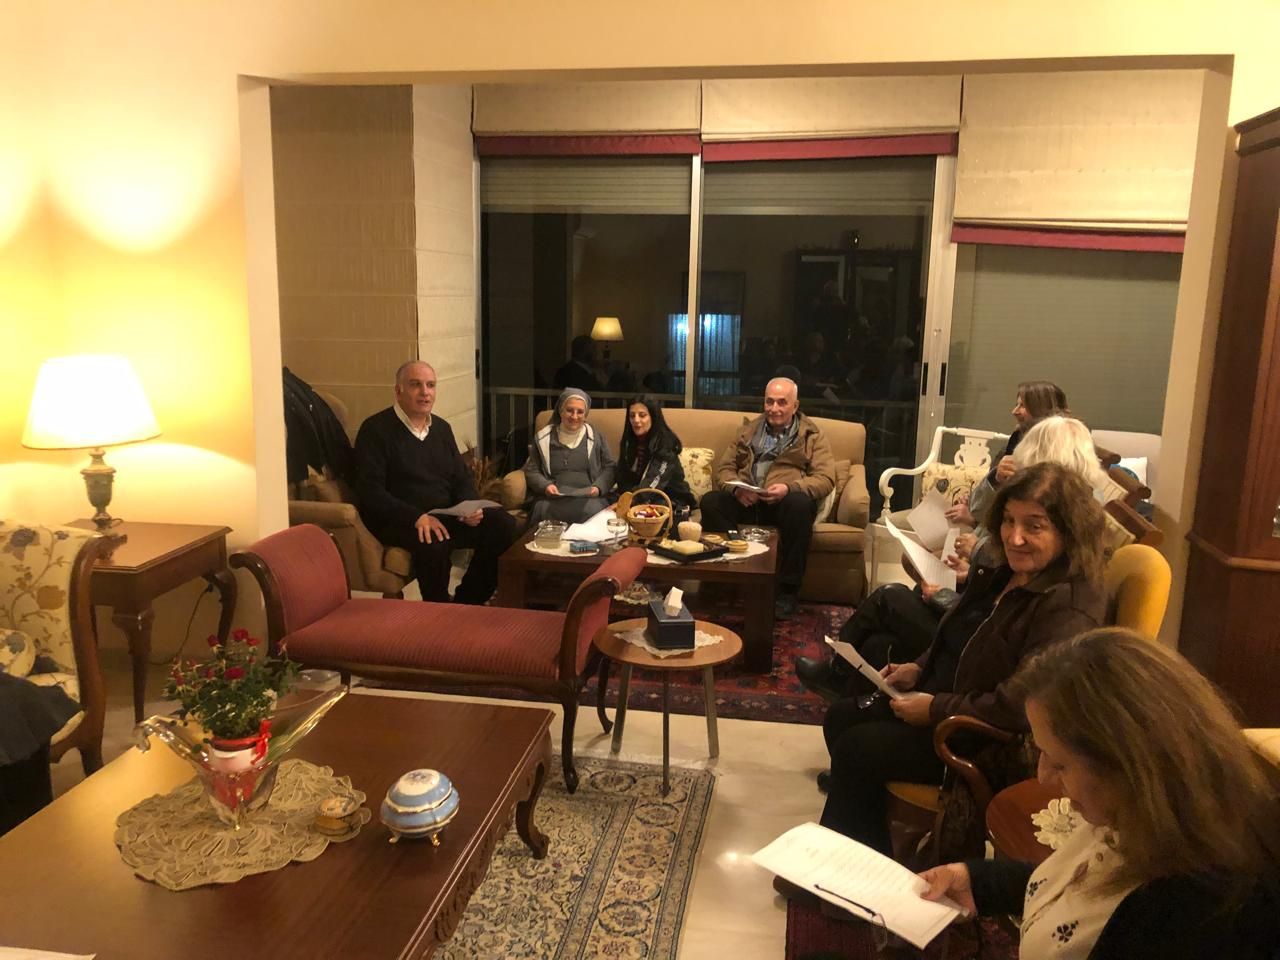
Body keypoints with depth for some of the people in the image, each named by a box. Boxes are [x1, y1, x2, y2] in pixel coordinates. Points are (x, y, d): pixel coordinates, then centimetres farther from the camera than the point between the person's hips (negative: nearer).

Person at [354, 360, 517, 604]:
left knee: (503, 524, -13)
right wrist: (416, 517, -26)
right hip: (398, 521, -6)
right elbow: (371, 492, -14)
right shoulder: (375, 430, -6)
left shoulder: (442, 427, 14)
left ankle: (466, 603, -1)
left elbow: (463, 476, 16)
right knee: (433, 543, -37)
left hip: (446, 515, 7)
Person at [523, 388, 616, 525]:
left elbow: (609, 468, 14)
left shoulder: (596, 437, 14)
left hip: (587, 497, 0)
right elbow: (531, 471, 14)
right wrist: (545, 486, -6)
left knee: (593, 511, -34)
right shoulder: (542, 438, 13)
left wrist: (598, 487, -5)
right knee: (544, 511, -33)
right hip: (553, 497, 0)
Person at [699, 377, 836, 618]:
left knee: (800, 505, -37)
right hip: (745, 500, 2)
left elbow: (826, 479, -2)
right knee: (710, 502, -28)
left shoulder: (811, 435, 11)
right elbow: (723, 467, 15)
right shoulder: (749, 430, 22)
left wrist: (789, 488, -21)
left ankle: (787, 592, -26)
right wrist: (736, 487, -10)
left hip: (785, 501, -2)